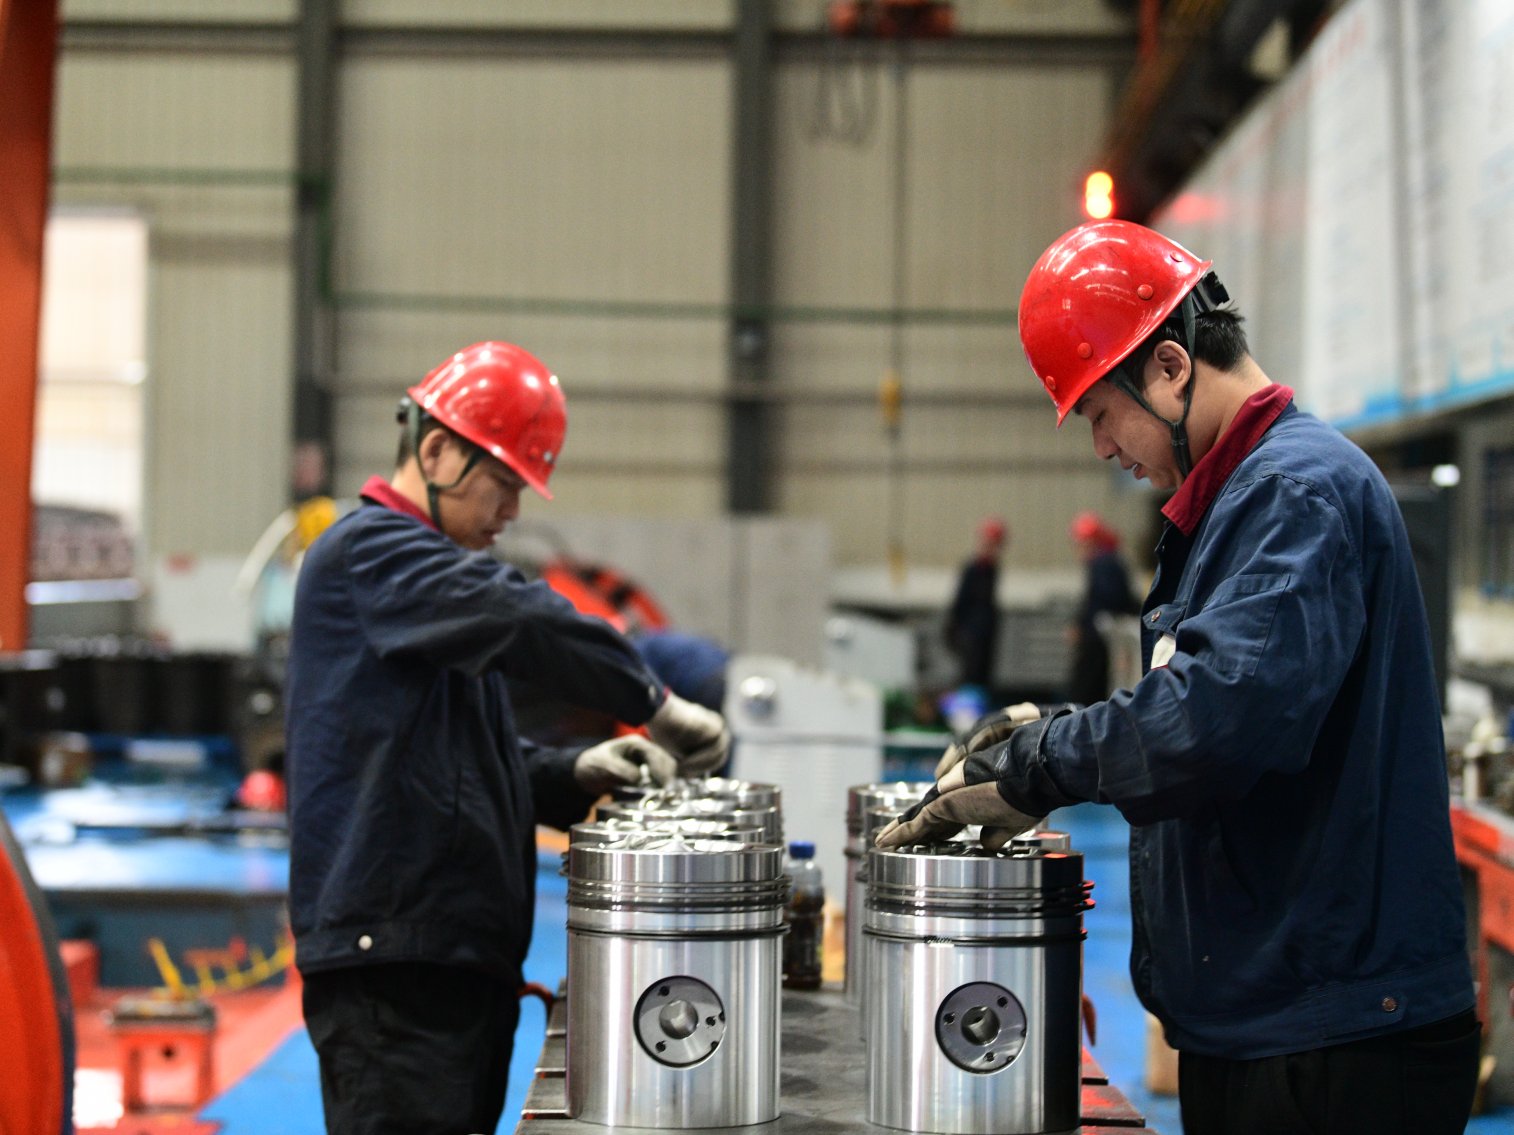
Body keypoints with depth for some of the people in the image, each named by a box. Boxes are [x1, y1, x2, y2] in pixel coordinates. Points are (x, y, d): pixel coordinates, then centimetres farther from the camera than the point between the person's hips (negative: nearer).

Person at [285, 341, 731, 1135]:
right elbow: (519, 622, -23)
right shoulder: (366, 551, -7)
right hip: (391, 952, -10)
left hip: (461, 948, 10)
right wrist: (653, 702, -17)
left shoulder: (434, 572, 25)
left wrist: (575, 775, 8)